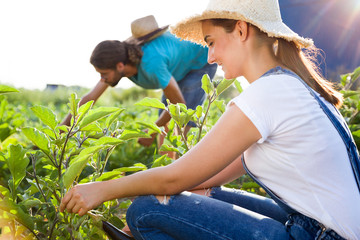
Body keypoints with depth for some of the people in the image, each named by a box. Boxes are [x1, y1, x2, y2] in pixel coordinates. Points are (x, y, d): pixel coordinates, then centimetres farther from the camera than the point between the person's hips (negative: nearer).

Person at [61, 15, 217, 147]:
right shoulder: (119, 56, -19)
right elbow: (90, 98, -13)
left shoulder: (151, 64, -43)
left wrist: (152, 132, -16)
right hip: (182, 67, 8)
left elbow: (179, 103, -29)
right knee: (165, 125, 5)